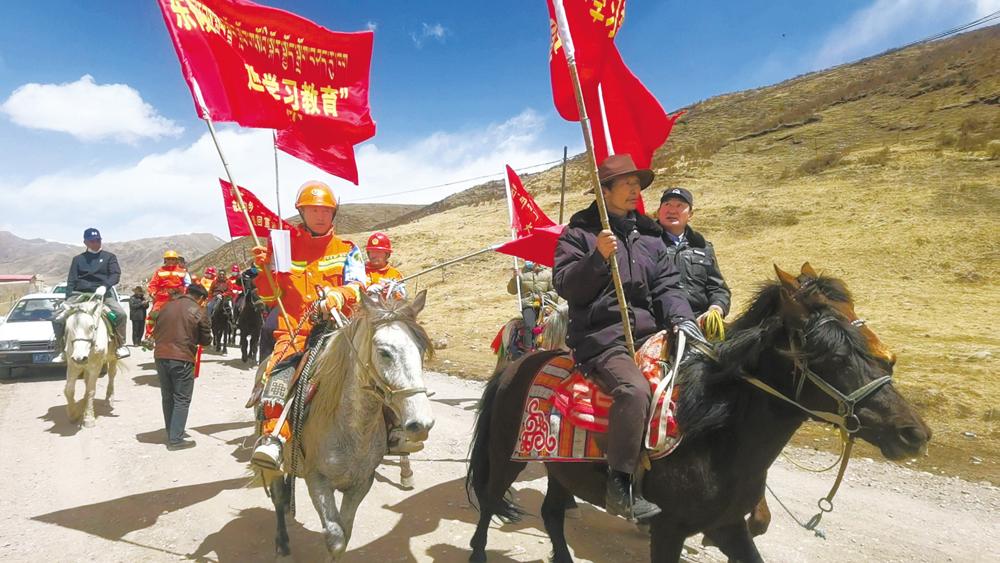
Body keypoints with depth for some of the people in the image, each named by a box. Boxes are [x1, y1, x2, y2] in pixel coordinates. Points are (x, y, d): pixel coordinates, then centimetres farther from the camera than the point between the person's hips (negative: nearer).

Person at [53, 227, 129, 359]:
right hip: (79, 294, 2)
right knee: (57, 319, -14)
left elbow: (116, 275, -1)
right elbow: (71, 281, 13)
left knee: (120, 314, -28)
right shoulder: (78, 259, 17)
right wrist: (68, 300, 0)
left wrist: (105, 286, -21)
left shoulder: (109, 257, 12)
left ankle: (121, 345, -8)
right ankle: (62, 349, 6)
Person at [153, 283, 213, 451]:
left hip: (160, 356, 6)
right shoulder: (199, 312, -5)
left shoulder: (167, 306, 11)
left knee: (167, 397, 16)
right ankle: (175, 439, -1)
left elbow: (155, 332, 18)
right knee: (182, 399, 1)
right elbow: (206, 340, 2)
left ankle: (172, 433, 26)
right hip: (182, 359, -6)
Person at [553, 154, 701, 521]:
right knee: (635, 388, -32)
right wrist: (598, 258, -18)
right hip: (599, 337, -6)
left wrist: (682, 319, -5)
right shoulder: (579, 233, 4)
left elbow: (667, 285, 13)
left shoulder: (648, 234, 19)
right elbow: (564, 285, -5)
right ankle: (619, 488, -22)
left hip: (648, 332, 6)